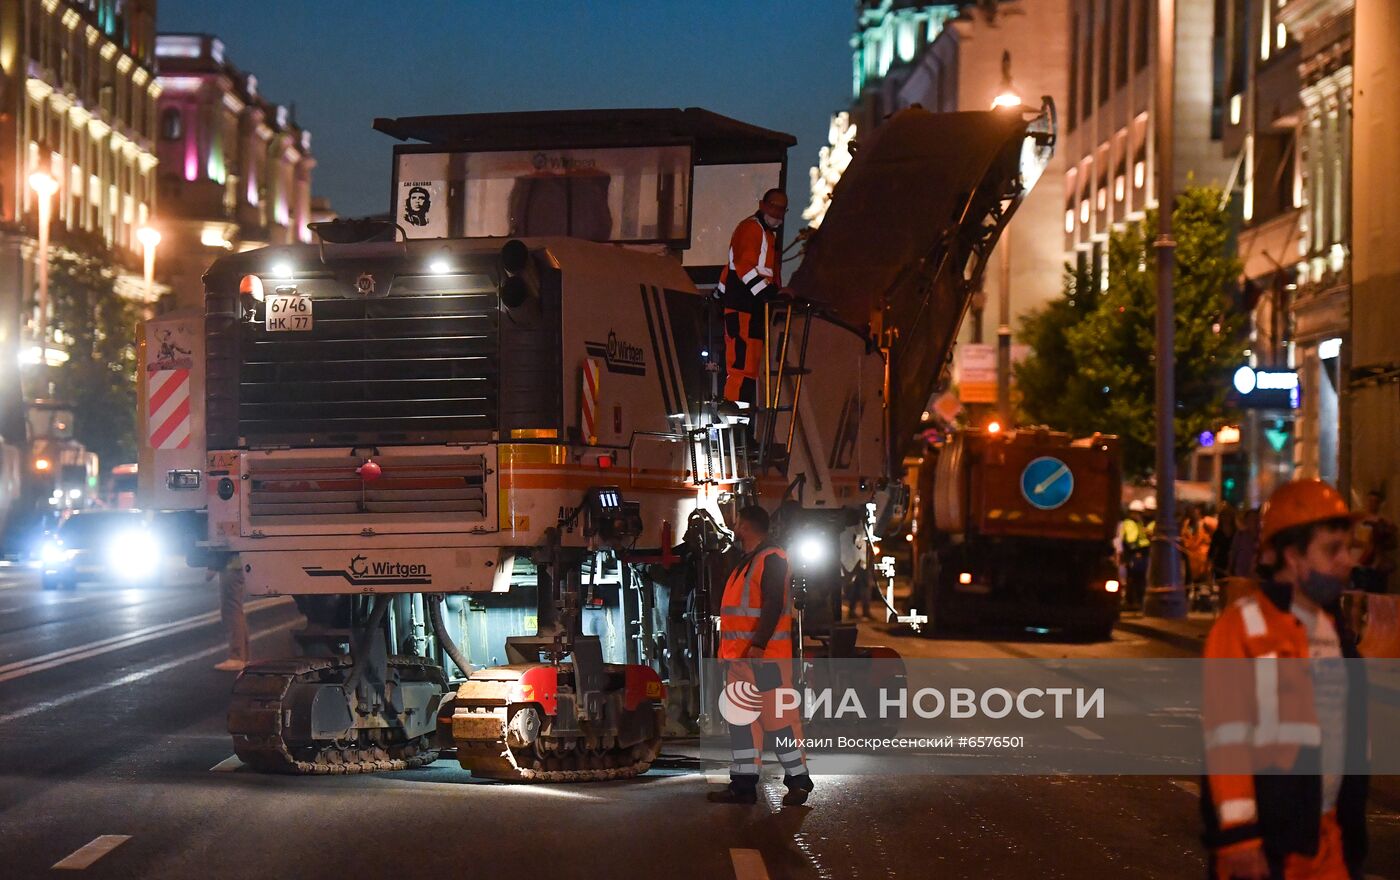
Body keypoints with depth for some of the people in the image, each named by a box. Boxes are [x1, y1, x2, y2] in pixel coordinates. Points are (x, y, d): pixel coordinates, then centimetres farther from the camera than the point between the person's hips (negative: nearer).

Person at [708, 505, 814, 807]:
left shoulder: (772, 559, -11)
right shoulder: (746, 562, 20)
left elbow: (773, 604, -21)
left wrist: (758, 644, -27)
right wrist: (730, 650, 22)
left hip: (764, 655, -10)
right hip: (739, 656, 10)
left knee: (777, 718, -5)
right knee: (740, 719, 8)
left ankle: (798, 779, 3)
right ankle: (743, 784, 10)